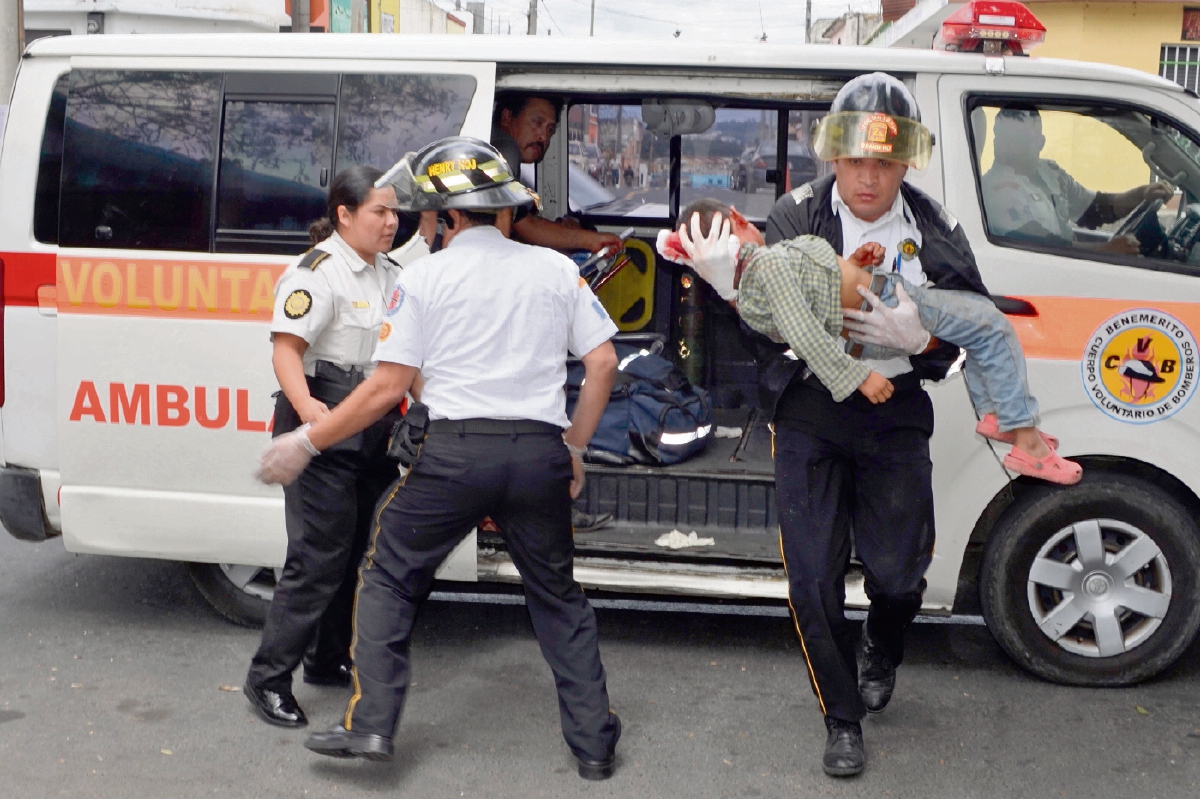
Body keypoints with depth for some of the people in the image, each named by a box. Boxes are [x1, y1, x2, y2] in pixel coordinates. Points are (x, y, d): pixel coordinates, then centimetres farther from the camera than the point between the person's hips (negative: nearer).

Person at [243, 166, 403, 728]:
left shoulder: (389, 273, 15)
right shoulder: (317, 272, -13)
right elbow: (286, 349, -22)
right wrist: (305, 405, -38)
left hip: (375, 427, 9)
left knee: (365, 549, 15)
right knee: (320, 555, -9)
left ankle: (329, 660, 30)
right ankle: (268, 678, 0)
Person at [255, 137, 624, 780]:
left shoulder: (424, 279, 2)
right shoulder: (555, 269, 12)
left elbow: (387, 387, -3)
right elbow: (603, 363, 9)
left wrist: (306, 443, 6)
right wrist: (575, 448, 19)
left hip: (457, 451, -3)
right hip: (540, 454, 4)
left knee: (388, 576, 15)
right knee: (557, 595, 19)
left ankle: (370, 725, 10)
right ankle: (593, 742, 20)